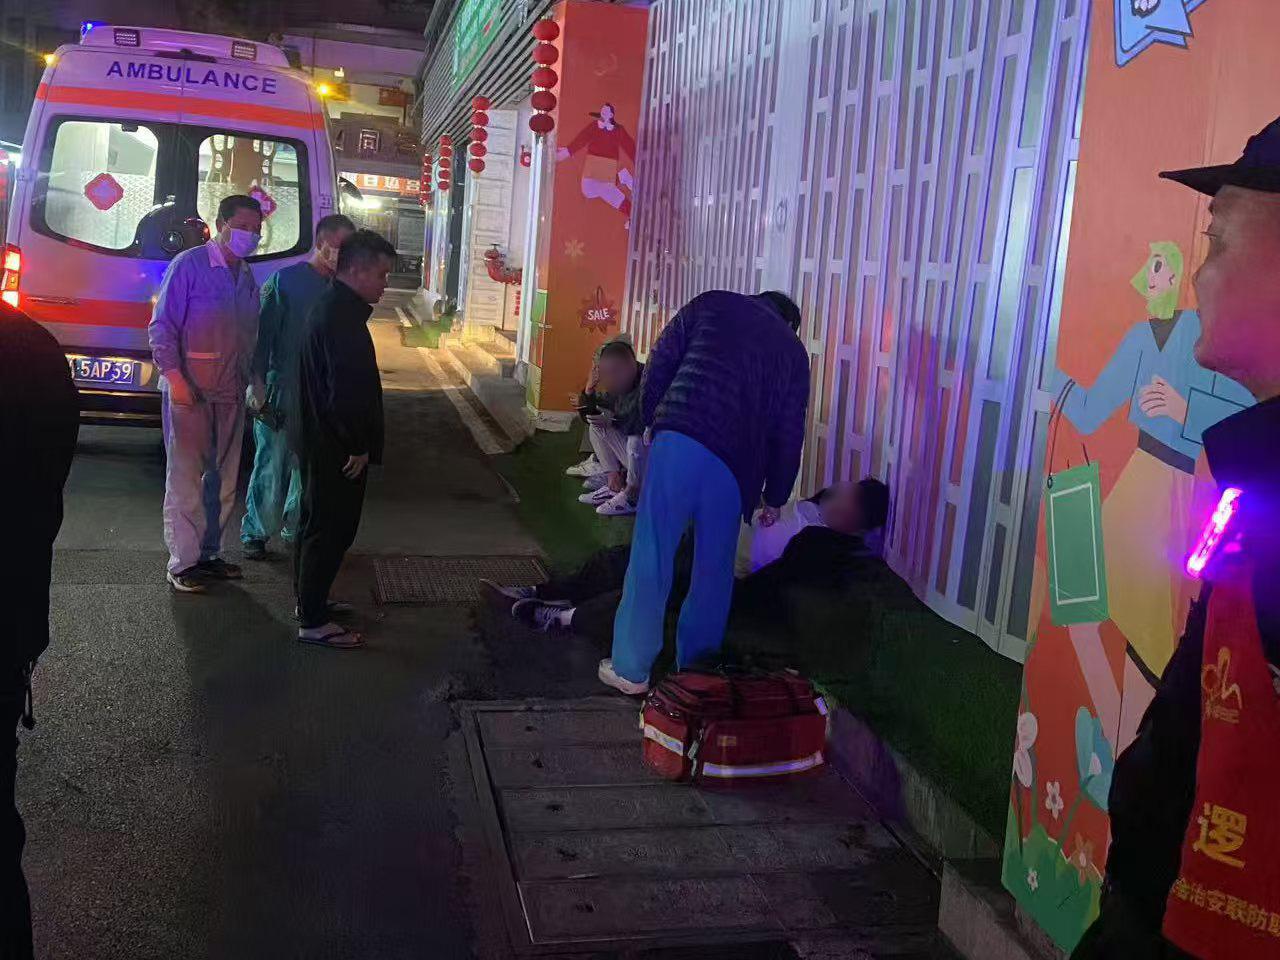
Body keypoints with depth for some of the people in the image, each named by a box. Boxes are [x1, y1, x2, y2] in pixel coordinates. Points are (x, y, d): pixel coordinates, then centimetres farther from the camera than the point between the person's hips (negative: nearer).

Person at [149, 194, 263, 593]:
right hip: (190, 392, -7)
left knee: (223, 478, 11)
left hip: (230, 394, 7)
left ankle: (209, 552, 21)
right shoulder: (190, 265, -8)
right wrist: (175, 377, -18)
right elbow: (161, 327, -10)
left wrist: (253, 381, 12)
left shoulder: (246, 275, 12)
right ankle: (182, 563, 3)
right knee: (185, 477, -3)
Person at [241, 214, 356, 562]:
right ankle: (255, 533, 14)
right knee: (271, 466, 0)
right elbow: (263, 334, -8)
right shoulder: (285, 281, -6)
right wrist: (258, 384, -13)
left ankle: (296, 528, 27)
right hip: (279, 397, -5)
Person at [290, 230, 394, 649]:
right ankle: (313, 622, 4)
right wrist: (357, 447, -19)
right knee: (331, 529, -3)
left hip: (319, 440, 11)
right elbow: (347, 388, -26)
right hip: (334, 446, -11)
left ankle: (309, 602, 33)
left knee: (317, 522, 19)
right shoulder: (342, 316, -22)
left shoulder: (333, 307, 12)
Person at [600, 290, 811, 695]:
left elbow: (659, 362, 10)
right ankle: (696, 667, 22)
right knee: (714, 569, 14)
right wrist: (774, 499, 28)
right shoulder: (793, 350, 23)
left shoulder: (713, 304, 19)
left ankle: (631, 669, 7)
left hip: (679, 438, -2)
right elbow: (789, 435, 20)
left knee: (651, 555, 2)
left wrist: (651, 419, 19)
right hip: (734, 463, 2)